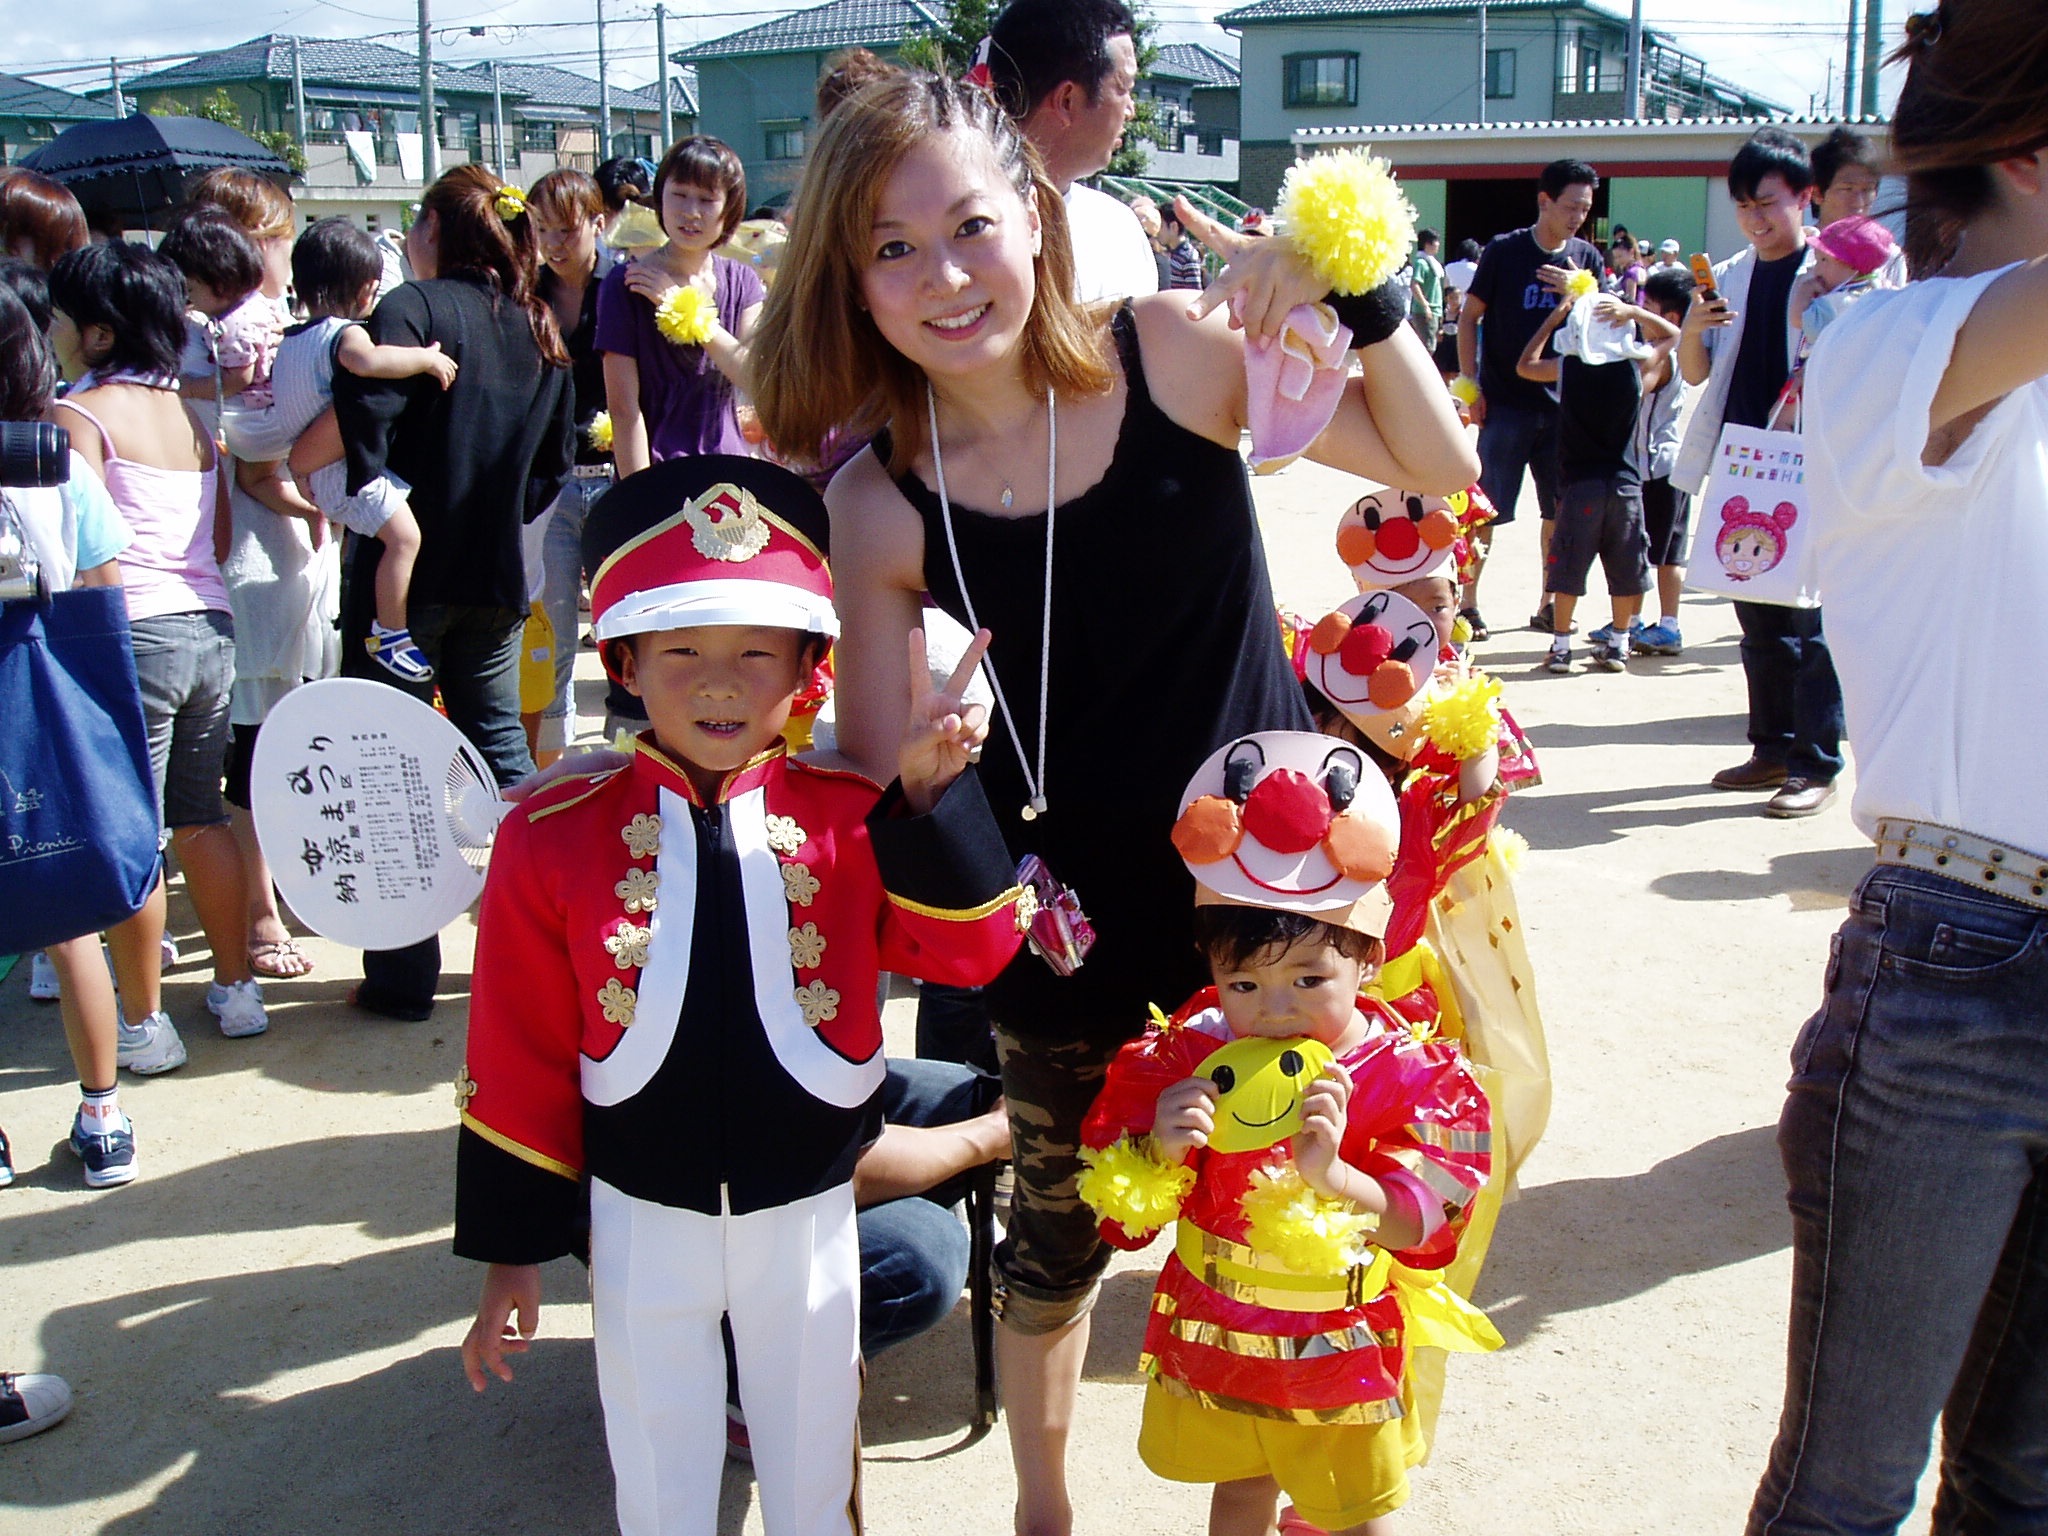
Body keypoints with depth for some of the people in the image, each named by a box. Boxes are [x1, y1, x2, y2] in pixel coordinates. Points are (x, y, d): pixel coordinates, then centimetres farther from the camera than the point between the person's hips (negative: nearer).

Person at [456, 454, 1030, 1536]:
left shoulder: (849, 819, -9)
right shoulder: (553, 838, -11)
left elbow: (972, 949, -17)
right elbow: (518, 1060, -6)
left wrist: (930, 793, -28)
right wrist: (511, 1256, -2)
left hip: (809, 1215, 1)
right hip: (642, 1222, 0)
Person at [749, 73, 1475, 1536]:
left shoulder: (1174, 352, -13)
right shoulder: (882, 506, -13)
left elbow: (1438, 464, -6)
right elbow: (874, 784, -7)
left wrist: (1357, 291, -21)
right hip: (1067, 936, 0)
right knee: (1057, 1240, 19)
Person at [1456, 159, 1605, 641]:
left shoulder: (1587, 258, 5)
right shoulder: (1504, 250, -5)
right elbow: (1469, 315, -1)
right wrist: (1470, 383, -8)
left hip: (1562, 405, 4)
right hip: (1505, 404, -4)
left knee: (1563, 509, 7)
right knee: (1487, 509, -3)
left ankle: (1549, 606, 19)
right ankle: (1466, 603, 7)